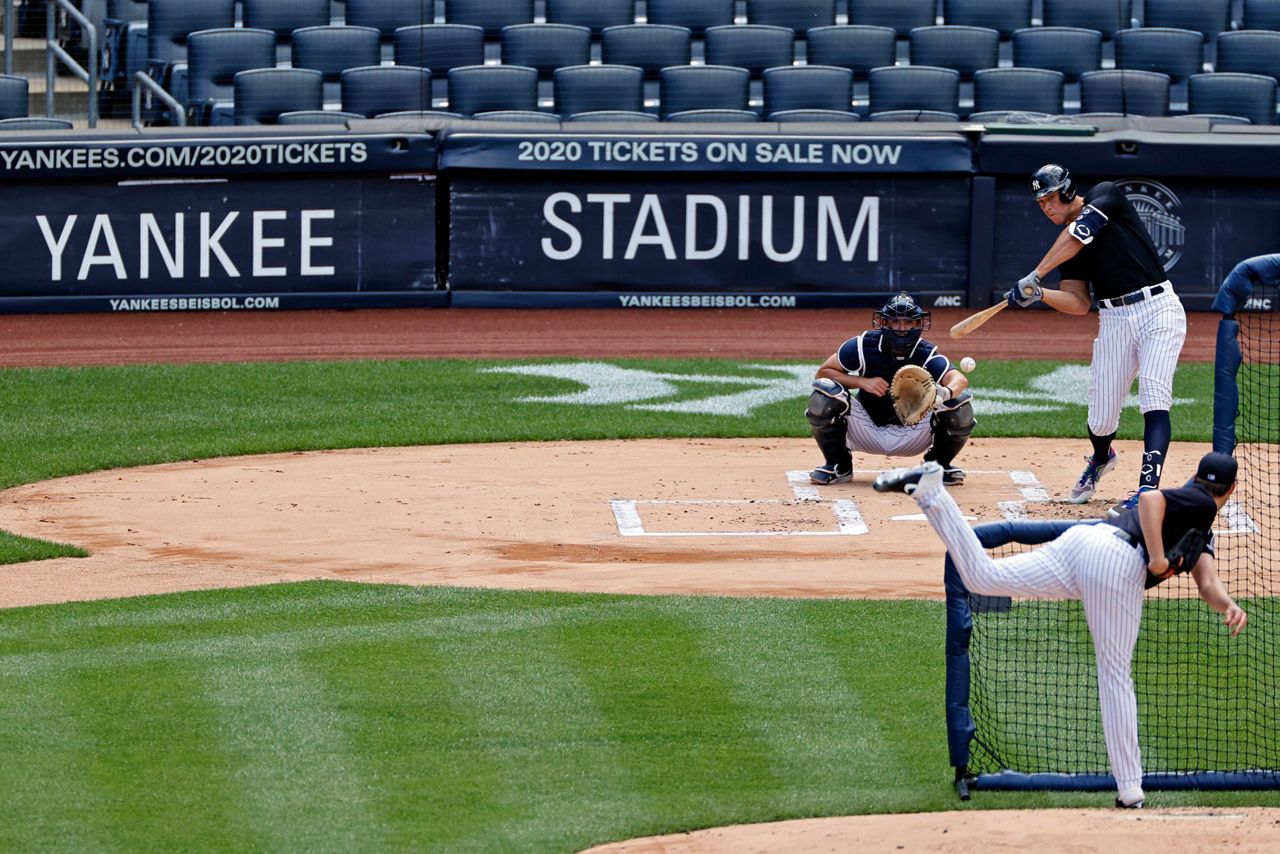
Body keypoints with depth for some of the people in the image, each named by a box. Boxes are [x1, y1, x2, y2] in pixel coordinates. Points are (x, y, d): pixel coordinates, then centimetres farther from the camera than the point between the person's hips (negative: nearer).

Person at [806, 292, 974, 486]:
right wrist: (862, 382, -26)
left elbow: (960, 379, -37)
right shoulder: (864, 346, -15)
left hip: (911, 437, 0)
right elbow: (823, 373, -10)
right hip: (868, 431, 0)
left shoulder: (927, 355, -18)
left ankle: (939, 465, 5)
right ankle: (838, 466, -3)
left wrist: (946, 393, -63)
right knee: (825, 391, -25)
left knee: (961, 400, -23)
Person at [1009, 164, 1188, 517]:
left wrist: (1036, 275, -21)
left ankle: (1148, 490, -27)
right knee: (1101, 419, 5)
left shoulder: (1105, 196, -2)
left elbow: (1079, 234, -19)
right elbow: (1079, 303, 6)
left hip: (1158, 308, -6)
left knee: (1155, 400, -20)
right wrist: (1038, 294, -12)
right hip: (1114, 320, 6)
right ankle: (1100, 459, 40)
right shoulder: (1063, 244, 13)